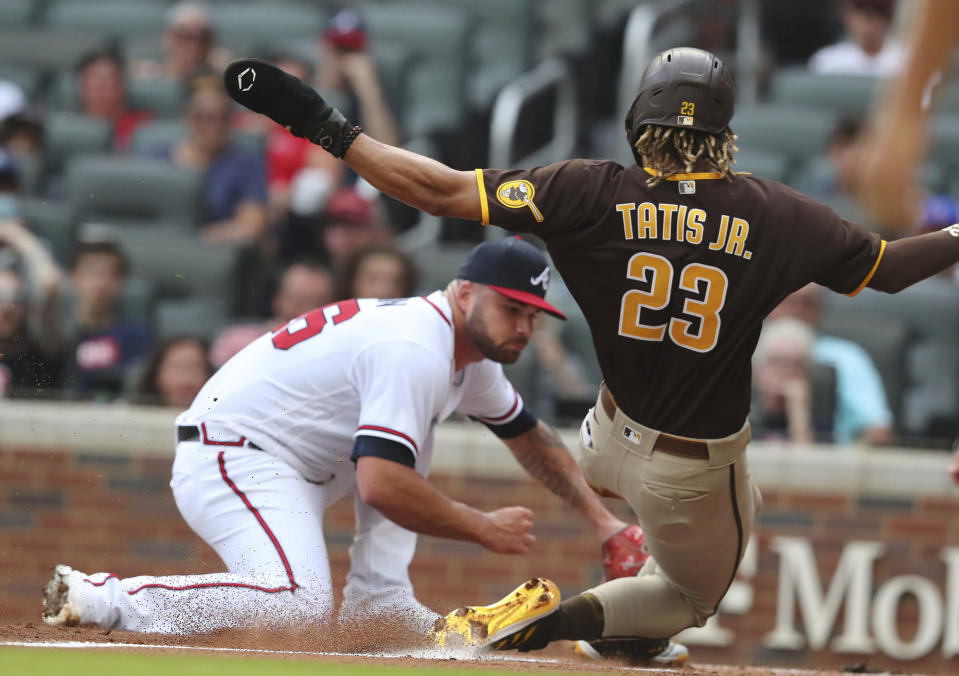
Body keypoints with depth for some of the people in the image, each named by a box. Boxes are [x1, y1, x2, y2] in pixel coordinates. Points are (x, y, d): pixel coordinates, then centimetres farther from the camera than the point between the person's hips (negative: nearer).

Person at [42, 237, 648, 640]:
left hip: (296, 460, 11)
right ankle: (101, 597, -23)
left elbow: (530, 438, 27)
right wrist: (485, 529, -19)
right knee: (300, 607, -30)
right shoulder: (416, 354, -22)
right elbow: (379, 487, -29)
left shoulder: (473, 354, 11)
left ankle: (379, 599, 11)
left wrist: (601, 519, 17)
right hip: (229, 458, -11)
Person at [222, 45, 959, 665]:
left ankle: (634, 624, 30)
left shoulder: (595, 193, -16)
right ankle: (562, 618, -5)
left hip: (616, 436, 4)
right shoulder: (776, 215, -17)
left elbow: (442, 190, -18)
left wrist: (328, 128, -11)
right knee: (697, 594, 21)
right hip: (696, 475, -4)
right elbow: (889, 268, -4)